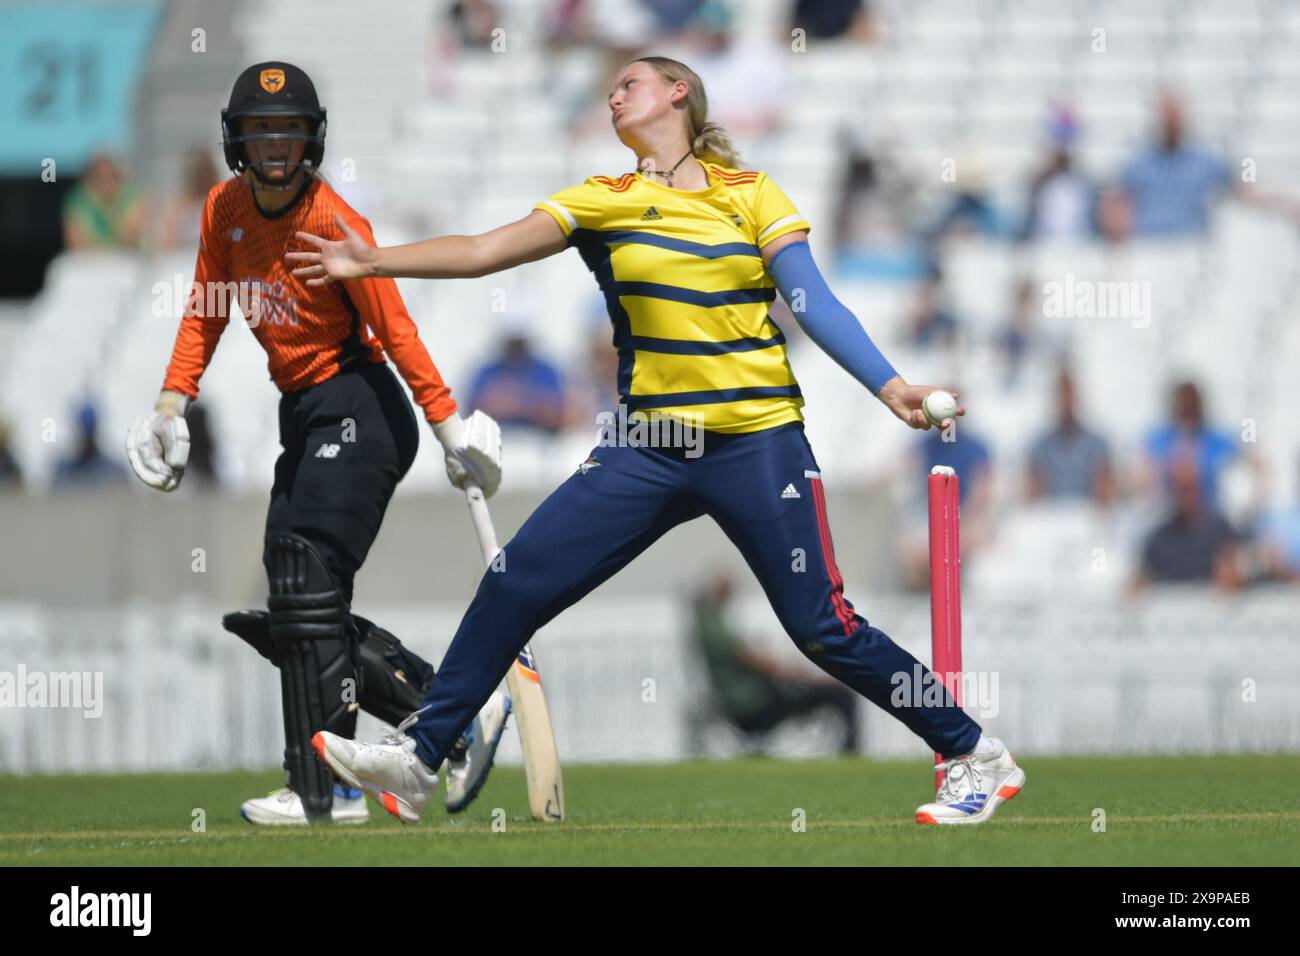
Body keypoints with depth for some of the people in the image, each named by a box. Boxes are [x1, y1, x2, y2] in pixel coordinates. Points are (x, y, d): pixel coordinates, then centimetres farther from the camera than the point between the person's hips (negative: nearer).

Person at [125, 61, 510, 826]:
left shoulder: (334, 223, -16)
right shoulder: (226, 211, 5)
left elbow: (395, 330, -16)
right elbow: (205, 313, 14)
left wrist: (451, 427, -18)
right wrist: (172, 405, 5)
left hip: (357, 411, -8)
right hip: (305, 418, 8)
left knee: (307, 591, -15)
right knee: (293, 609, 5)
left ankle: (327, 791, -13)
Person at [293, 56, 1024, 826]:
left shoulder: (751, 194, 4)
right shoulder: (603, 201, 7)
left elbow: (814, 302, -3)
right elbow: (482, 252, -2)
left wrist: (891, 386, -15)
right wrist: (375, 262, -12)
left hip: (757, 444, -3)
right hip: (650, 448, 3)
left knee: (825, 630, -6)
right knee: (516, 585, -6)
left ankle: (977, 757, 8)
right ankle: (418, 762, 3)